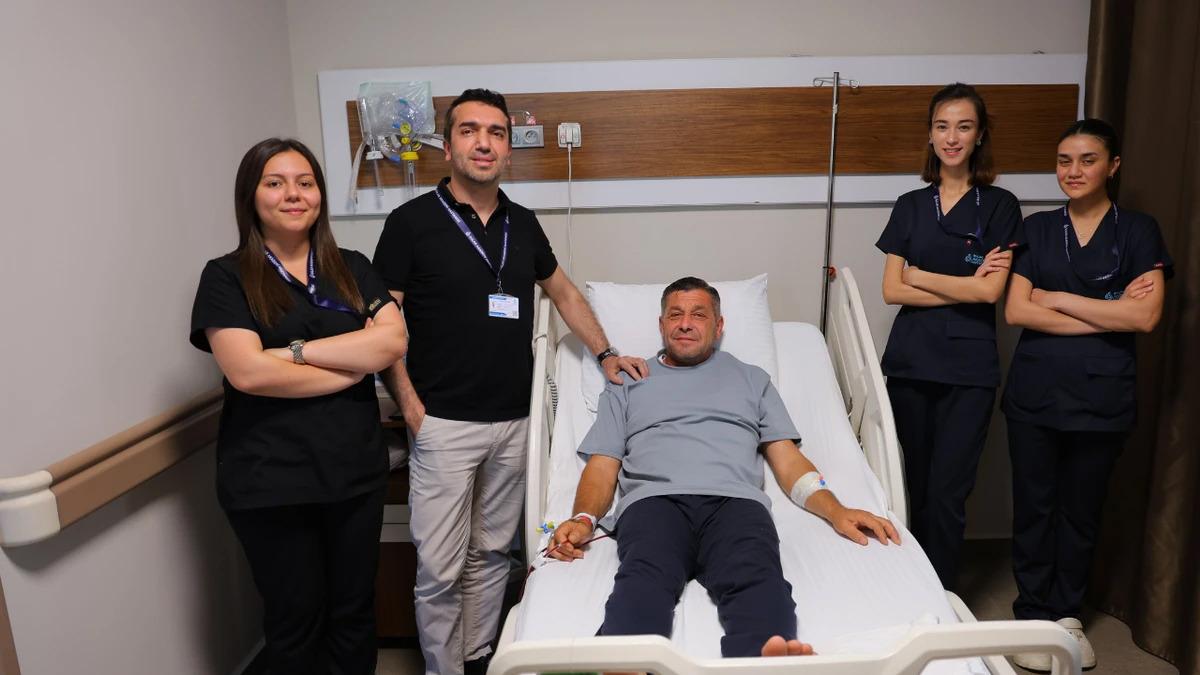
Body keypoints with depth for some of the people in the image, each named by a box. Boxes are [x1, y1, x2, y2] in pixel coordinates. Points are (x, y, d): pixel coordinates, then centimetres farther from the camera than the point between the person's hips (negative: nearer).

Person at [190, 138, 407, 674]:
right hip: (270, 482, -3)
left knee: (354, 611, 15)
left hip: (356, 468, 3)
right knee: (296, 621, 13)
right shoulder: (226, 278, -3)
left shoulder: (352, 268, 8)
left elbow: (392, 341, -7)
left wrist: (296, 350, -14)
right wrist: (354, 363, -11)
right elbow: (247, 372, -17)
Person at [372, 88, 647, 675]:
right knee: (440, 569, 2)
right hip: (444, 424, -4)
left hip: (515, 421, 5)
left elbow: (563, 291, 22)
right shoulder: (412, 221, -6)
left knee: (491, 554, 16)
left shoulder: (523, 223, 8)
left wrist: (605, 353, 15)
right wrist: (411, 407, -12)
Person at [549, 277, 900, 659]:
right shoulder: (628, 385, 29)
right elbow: (603, 465, 19)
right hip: (654, 499, 0)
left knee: (757, 579, -37)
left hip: (735, 500, 1)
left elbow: (787, 458, 22)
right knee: (644, 579, -37)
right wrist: (583, 519, -3)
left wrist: (837, 512, 3)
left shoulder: (752, 379, 31)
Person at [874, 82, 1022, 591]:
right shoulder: (909, 206, 9)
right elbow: (892, 290, 1)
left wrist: (920, 275, -3)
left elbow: (991, 290, -9)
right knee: (916, 486, 10)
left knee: (947, 492, -4)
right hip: (910, 361, 3)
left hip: (969, 366, -2)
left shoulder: (999, 206, 2)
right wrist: (964, 286, -7)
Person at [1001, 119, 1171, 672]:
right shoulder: (1037, 229, 5)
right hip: (1035, 393, 1)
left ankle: (1068, 613, 29)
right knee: (1033, 507, 6)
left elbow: (1146, 316, -11)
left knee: (1082, 509, 12)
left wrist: (1059, 299, -9)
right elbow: (1015, 311, -6)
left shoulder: (1138, 231, 2)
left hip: (1102, 398, 0)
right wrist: (1106, 313, -11)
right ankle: (1034, 616, 21)